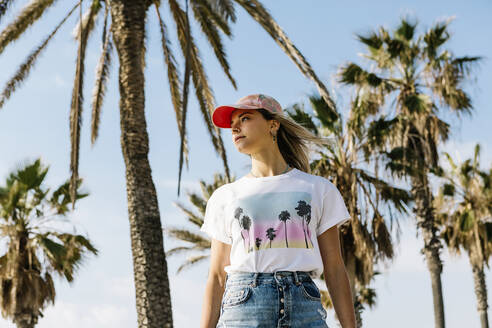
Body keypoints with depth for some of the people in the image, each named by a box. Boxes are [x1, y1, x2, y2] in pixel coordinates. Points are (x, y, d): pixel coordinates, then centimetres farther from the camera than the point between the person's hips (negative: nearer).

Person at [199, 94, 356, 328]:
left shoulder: (318, 189, 13)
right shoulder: (225, 196, 15)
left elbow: (334, 270, 11)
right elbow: (217, 276, 13)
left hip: (304, 308, 0)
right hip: (243, 304, 0)